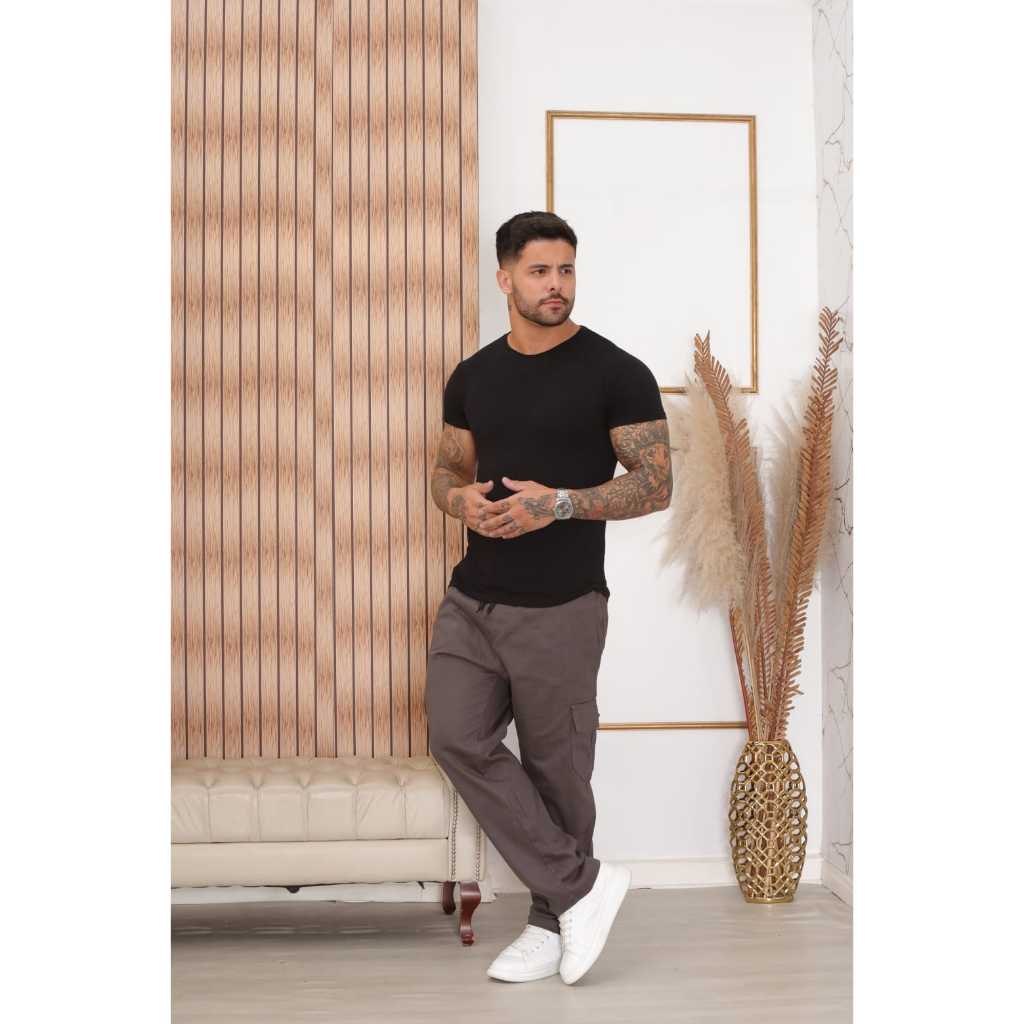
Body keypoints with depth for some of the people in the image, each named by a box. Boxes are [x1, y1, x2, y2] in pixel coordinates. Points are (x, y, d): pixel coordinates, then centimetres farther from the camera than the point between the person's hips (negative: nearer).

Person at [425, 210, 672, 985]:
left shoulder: (615, 373, -9)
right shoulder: (473, 376, 8)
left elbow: (656, 485, -10)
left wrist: (560, 502, -23)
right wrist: (462, 499, -8)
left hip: (559, 609, -5)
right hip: (472, 600, 5)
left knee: (555, 769, 5)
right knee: (458, 739, -7)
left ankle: (552, 922, 24)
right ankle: (584, 885, 4)